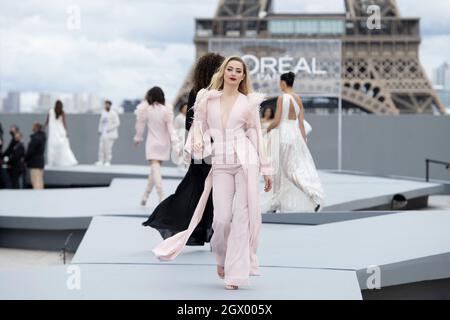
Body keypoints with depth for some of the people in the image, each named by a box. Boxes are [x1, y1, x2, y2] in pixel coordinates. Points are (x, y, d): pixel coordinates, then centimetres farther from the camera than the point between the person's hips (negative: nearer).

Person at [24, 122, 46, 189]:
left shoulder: (35, 138, -19)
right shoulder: (42, 137, 11)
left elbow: (30, 151, -19)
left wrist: (25, 159, -4)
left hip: (34, 162, -10)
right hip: (41, 161, 10)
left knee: (35, 181, -11)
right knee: (40, 181, 12)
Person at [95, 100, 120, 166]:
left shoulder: (113, 113, -7)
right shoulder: (103, 113, 12)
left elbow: (117, 123, -9)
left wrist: (110, 129, -14)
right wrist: (100, 130, 10)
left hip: (110, 133, -6)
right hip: (104, 133, 6)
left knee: (108, 147, -10)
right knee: (101, 147, -2)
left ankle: (108, 161, -2)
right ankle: (101, 161, 0)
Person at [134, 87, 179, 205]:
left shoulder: (146, 109, -6)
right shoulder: (167, 109, -5)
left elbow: (141, 125, 4)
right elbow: (170, 127, -9)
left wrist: (138, 138, 19)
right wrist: (175, 142, -9)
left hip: (152, 143, -3)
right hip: (164, 143, 3)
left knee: (155, 169, -7)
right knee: (155, 169, 17)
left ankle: (162, 198, -20)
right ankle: (145, 195, 28)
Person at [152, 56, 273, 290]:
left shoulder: (249, 102, 9)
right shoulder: (208, 99, 10)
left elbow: (256, 135, 11)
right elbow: (199, 127, 13)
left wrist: (266, 169, 10)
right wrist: (197, 144, -10)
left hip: (246, 161, 0)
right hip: (220, 164, 0)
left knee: (242, 216, -6)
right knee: (222, 218, -7)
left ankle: (235, 272, 0)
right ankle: (222, 258, 25)